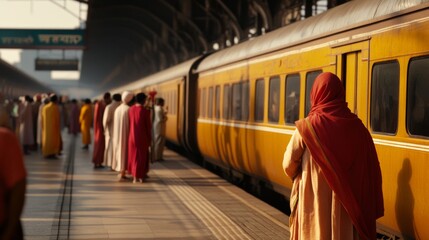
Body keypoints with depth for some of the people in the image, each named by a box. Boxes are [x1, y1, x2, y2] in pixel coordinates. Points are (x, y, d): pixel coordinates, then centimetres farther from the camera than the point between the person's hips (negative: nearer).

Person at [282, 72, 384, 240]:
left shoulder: (307, 127, -11)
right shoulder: (356, 126, -5)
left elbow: (289, 165, -6)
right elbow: (371, 169, -4)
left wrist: (297, 176, 16)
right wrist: (370, 209, 5)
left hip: (313, 200, -2)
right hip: (346, 200, 2)